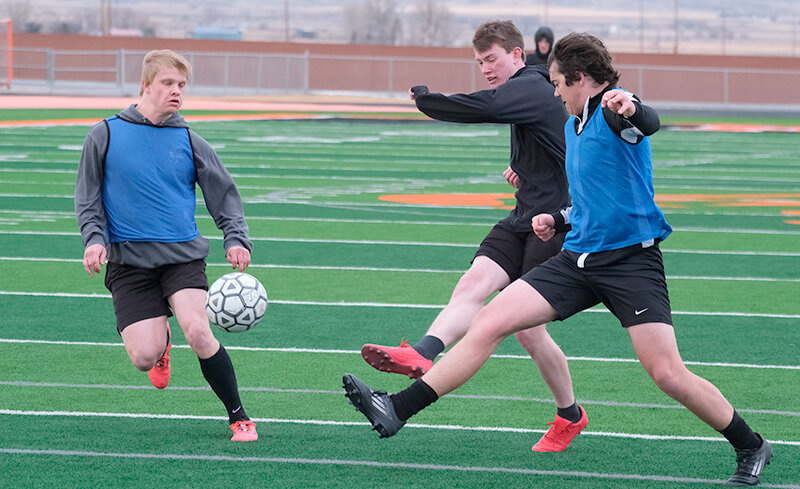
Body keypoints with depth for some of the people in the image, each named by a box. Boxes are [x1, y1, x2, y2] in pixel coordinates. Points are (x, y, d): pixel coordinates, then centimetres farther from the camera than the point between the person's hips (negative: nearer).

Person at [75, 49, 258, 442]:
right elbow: (88, 198, 8)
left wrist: (236, 238, -4)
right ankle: (160, 341, 28)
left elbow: (225, 195, 13)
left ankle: (238, 417, -9)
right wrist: (94, 237, -9)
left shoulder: (189, 142, 9)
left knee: (198, 331, -24)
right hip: (128, 260, 0)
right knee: (144, 356, -12)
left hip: (183, 254, 0)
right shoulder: (106, 135, 5)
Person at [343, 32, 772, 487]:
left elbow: (648, 123, -36)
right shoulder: (574, 125, 18)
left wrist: (631, 109, -58)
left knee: (667, 373, -13)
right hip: (578, 258, 8)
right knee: (489, 322, -4)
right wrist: (560, 219, 15)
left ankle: (751, 448, 8)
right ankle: (398, 410, -6)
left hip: (631, 258, -8)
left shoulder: (613, 109, -9)